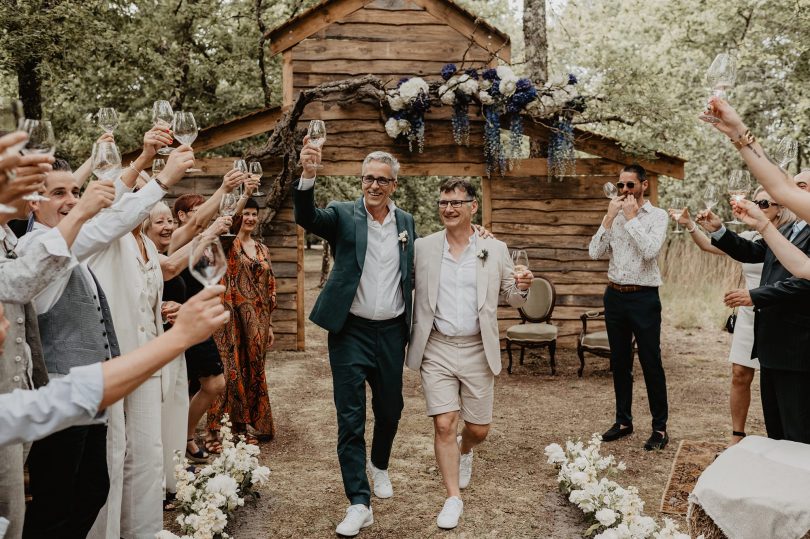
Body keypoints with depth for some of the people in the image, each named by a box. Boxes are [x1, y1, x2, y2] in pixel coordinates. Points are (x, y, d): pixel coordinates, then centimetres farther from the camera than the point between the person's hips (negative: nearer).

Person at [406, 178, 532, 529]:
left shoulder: (495, 250, 2)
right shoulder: (422, 248, 1)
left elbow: (510, 299, 8)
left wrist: (522, 288, -13)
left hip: (478, 350, 1)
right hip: (436, 349, -1)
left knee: (479, 428, 10)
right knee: (444, 424, -5)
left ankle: (464, 451, 47)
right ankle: (453, 499, 12)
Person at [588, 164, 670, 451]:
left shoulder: (657, 215, -3)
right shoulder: (614, 216, 9)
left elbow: (650, 250, -20)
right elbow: (595, 252, -1)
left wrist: (631, 217, -14)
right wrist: (609, 217, -7)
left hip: (643, 297, -5)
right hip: (615, 296, 5)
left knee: (651, 363, 0)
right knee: (619, 362, 13)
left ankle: (660, 428, 10)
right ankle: (623, 421, 25)